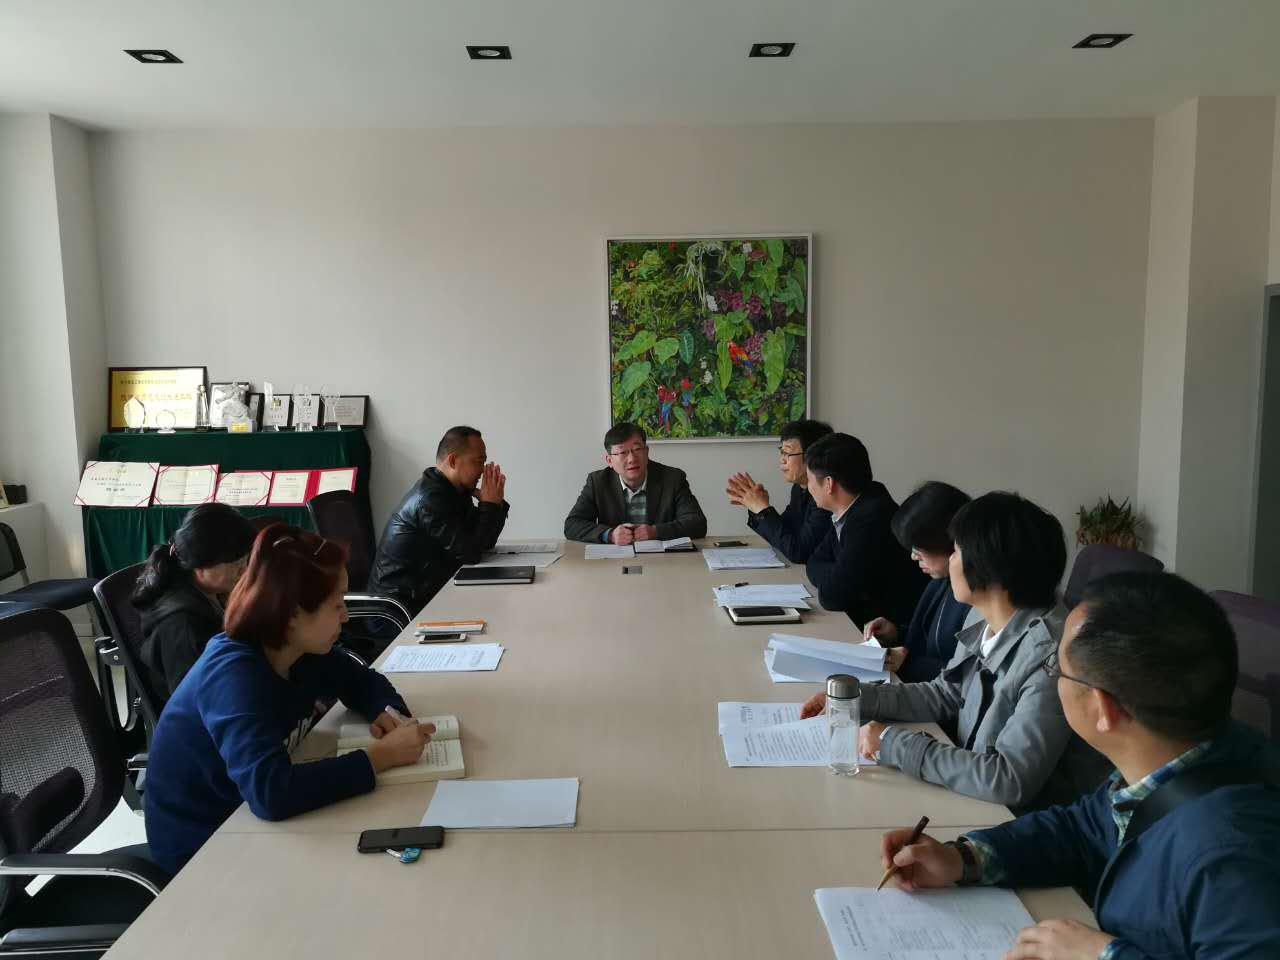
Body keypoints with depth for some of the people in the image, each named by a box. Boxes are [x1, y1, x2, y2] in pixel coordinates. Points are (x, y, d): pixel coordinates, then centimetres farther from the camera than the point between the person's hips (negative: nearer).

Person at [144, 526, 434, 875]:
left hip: (243, 816, 7)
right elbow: (270, 792, -41)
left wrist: (386, 711, -14)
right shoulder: (234, 677, -30)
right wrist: (381, 756, -35)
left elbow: (363, 681, 8)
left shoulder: (302, 652, -8)